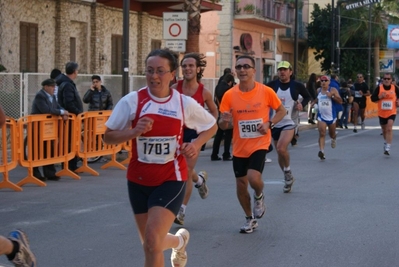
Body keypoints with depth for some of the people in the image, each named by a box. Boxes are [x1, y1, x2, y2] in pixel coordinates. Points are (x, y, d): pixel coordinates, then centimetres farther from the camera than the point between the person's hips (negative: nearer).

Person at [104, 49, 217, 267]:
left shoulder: (184, 103, -6)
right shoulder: (132, 101, -9)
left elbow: (211, 126, 10)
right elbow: (109, 136, -4)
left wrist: (196, 143, -9)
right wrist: (134, 132, -22)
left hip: (171, 178, -2)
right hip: (139, 179, 2)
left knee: (152, 241, -19)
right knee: (150, 244, 14)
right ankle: (179, 241, 49)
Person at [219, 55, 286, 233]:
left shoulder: (266, 91, -10)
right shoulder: (229, 95, -6)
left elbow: (281, 110, 5)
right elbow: (223, 125, -2)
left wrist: (269, 123, -13)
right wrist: (224, 120, -27)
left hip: (259, 144, -3)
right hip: (239, 147, 3)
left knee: (253, 178, -23)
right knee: (241, 185, 9)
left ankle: (259, 197, 14)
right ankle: (250, 219, 32)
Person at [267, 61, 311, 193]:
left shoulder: (297, 86, -3)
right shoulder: (272, 85, -2)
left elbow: (307, 96, 13)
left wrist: (302, 104, -6)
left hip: (289, 122, -3)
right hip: (274, 123, 3)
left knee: (281, 148, -25)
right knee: (280, 152, 12)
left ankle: (288, 171, 1)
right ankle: (288, 178, 31)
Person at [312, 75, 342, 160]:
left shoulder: (333, 90, -6)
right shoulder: (318, 91, 7)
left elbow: (340, 101, -14)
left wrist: (332, 96, -26)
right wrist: (314, 102, 4)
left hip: (331, 116, -1)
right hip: (321, 116, 1)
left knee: (332, 134, 16)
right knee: (322, 134, -15)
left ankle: (334, 137, 53)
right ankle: (321, 151, -22)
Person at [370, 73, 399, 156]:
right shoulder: (379, 88, -5)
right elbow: (372, 98, -5)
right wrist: (380, 97, -20)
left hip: (391, 113, -2)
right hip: (382, 113, 2)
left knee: (389, 129, -18)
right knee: (384, 130, 17)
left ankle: (387, 148, -19)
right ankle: (386, 142, 45)